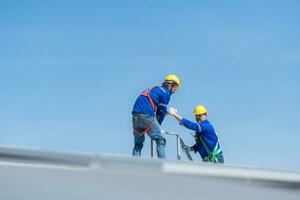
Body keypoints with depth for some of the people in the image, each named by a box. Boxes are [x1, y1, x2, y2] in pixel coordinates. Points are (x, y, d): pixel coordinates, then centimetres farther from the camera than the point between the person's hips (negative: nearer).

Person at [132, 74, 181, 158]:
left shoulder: (154, 89, 27)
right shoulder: (166, 93, 2)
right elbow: (162, 111, 4)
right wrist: (157, 126, 14)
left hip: (135, 115, 8)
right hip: (147, 116, -8)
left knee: (138, 143, 18)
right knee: (160, 140, 2)